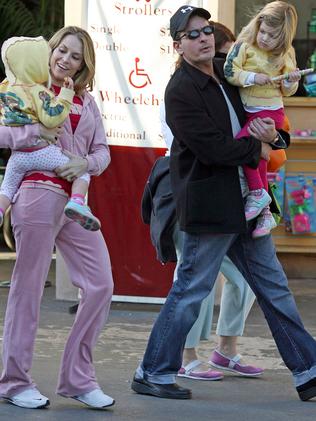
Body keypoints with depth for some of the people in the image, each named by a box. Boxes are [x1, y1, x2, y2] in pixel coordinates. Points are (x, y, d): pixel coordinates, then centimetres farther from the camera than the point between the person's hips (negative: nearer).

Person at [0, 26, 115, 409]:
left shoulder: (86, 101, 18)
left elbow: (102, 150, 14)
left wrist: (86, 163, -6)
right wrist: (38, 131, -17)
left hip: (76, 200, 6)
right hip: (38, 190, -6)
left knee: (100, 285, 0)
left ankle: (77, 378, 8)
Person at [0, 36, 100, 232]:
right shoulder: (38, 92, -12)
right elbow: (52, 118, -22)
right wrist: (66, 95, -18)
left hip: (17, 155, 5)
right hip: (43, 152, -5)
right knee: (82, 171, 5)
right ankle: (77, 201, -16)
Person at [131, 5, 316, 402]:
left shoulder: (228, 77, 12)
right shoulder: (180, 92, -13)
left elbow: (261, 124, 19)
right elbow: (213, 149, -22)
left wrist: (273, 137, -5)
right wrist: (258, 149, -8)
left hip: (245, 204, 8)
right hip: (210, 208, -8)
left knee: (274, 288, 11)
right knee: (189, 292, -2)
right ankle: (152, 374, 10)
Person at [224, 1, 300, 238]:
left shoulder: (285, 56, -1)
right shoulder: (245, 46, -4)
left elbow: (287, 92, 7)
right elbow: (229, 72, -11)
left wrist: (292, 81, -14)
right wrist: (253, 78, -21)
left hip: (270, 111, -3)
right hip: (247, 111, 3)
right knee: (257, 161, 9)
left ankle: (257, 193, -12)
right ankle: (264, 214, 20)